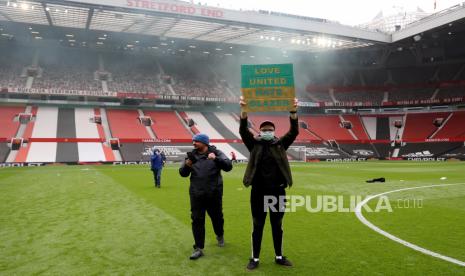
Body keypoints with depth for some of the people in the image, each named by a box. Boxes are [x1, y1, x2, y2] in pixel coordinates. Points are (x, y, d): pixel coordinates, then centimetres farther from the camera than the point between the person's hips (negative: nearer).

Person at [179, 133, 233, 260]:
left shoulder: (216, 153, -4)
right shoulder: (192, 155, 3)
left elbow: (228, 166, -15)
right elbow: (183, 173, 3)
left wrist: (216, 159, -29)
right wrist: (188, 163, -17)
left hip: (214, 194, -1)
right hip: (196, 194, 1)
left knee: (217, 217, 15)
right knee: (197, 220, 0)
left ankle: (220, 236, 45)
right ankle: (199, 248, 11)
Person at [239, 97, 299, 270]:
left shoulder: (281, 145, 5)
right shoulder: (254, 145, 2)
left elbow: (294, 132, -7)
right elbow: (243, 131, -11)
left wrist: (293, 111, -21)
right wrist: (243, 110, -25)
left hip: (278, 192, 1)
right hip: (258, 192, -1)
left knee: (277, 226, 14)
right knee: (257, 226, 9)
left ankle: (279, 257, 29)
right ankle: (255, 258, 22)